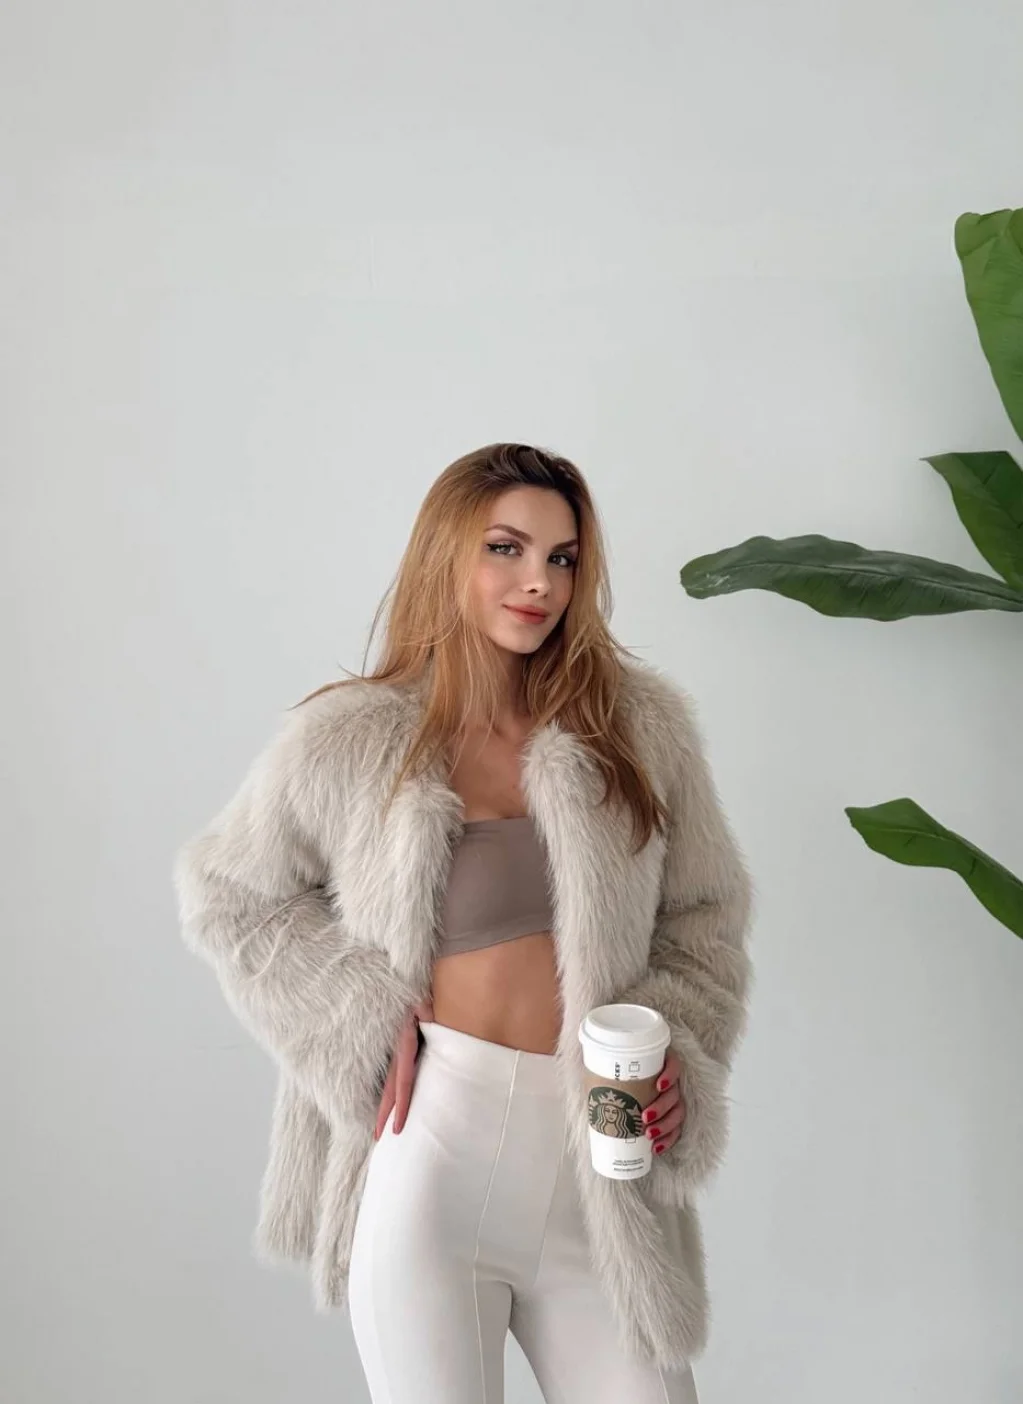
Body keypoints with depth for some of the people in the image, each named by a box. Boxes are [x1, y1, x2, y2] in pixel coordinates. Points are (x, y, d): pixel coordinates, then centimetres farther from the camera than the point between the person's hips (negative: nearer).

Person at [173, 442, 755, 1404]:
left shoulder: (641, 720, 1)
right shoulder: (350, 739, -4)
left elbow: (706, 915, 8)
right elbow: (222, 893, 7)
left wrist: (679, 1056, -8)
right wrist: (367, 1019, -3)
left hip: (601, 1157, 2)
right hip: (434, 1140, -2)